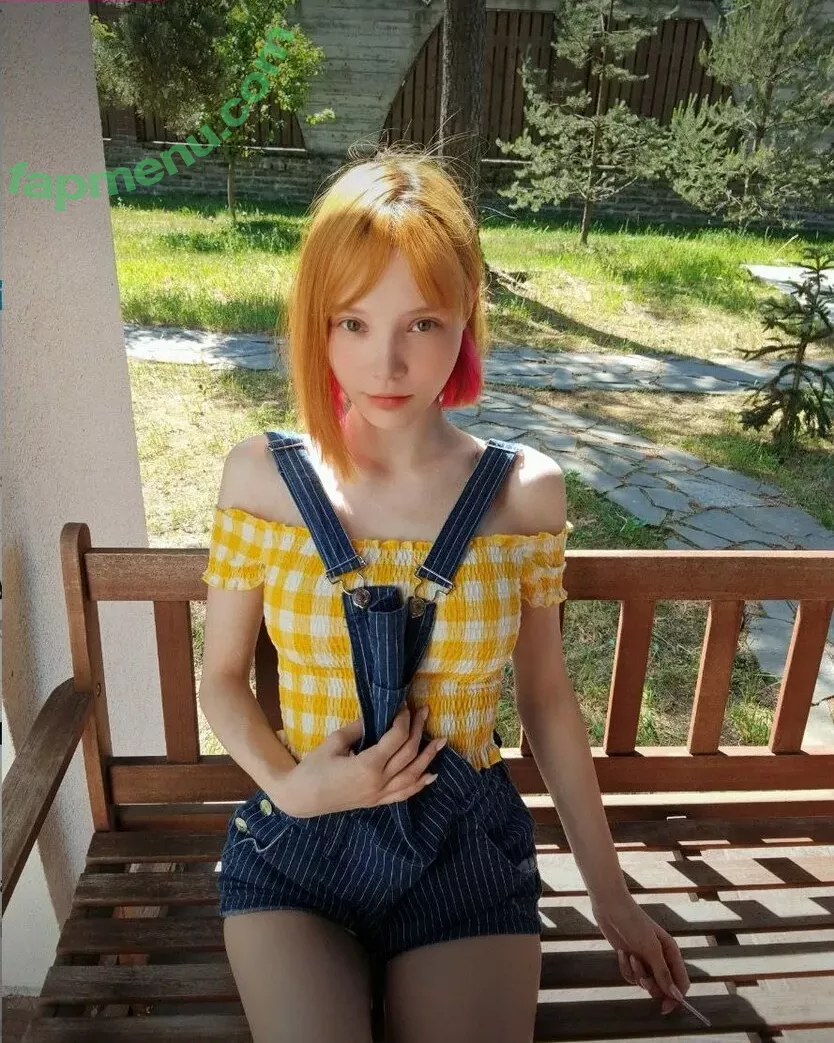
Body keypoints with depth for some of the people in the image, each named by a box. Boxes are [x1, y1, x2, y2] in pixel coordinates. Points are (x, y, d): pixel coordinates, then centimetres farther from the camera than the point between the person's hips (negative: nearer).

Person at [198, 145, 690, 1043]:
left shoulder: (526, 489, -10)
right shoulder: (262, 477, -11)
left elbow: (546, 695, 0)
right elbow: (221, 677, 0)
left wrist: (610, 892, 8)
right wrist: (289, 786, -19)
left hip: (467, 851, 1)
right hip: (297, 846, 0)